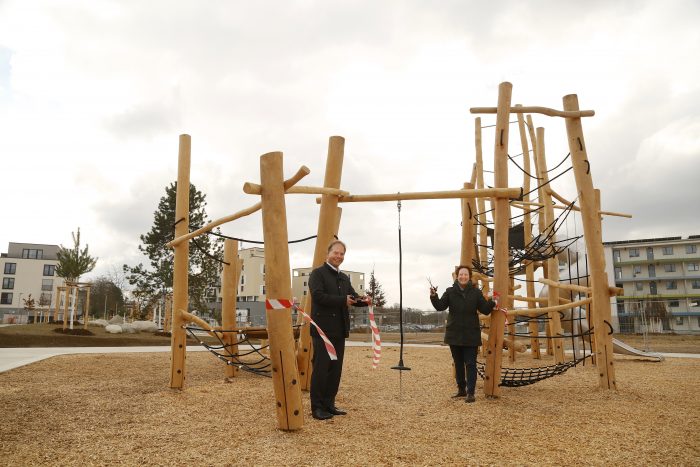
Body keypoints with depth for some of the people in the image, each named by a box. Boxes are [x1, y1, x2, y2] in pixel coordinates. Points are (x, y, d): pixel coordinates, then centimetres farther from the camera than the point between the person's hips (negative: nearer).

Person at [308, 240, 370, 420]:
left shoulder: (344, 278, 18)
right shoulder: (318, 273, -4)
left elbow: (353, 296, 11)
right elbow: (318, 296, -18)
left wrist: (363, 300, -12)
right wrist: (343, 300, -19)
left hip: (339, 330, 7)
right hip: (323, 329, -7)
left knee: (336, 369, 11)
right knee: (321, 368, -3)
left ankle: (329, 404, 20)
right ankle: (317, 407, 5)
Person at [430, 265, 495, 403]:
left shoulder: (476, 292, -2)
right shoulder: (450, 292, 0)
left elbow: (485, 310, -3)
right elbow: (440, 306, -8)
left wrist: (492, 302, -22)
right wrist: (433, 296, -25)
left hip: (471, 335, -2)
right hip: (454, 334, 2)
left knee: (470, 364, -2)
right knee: (458, 363, 15)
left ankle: (471, 393, 4)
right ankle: (461, 389, 29)